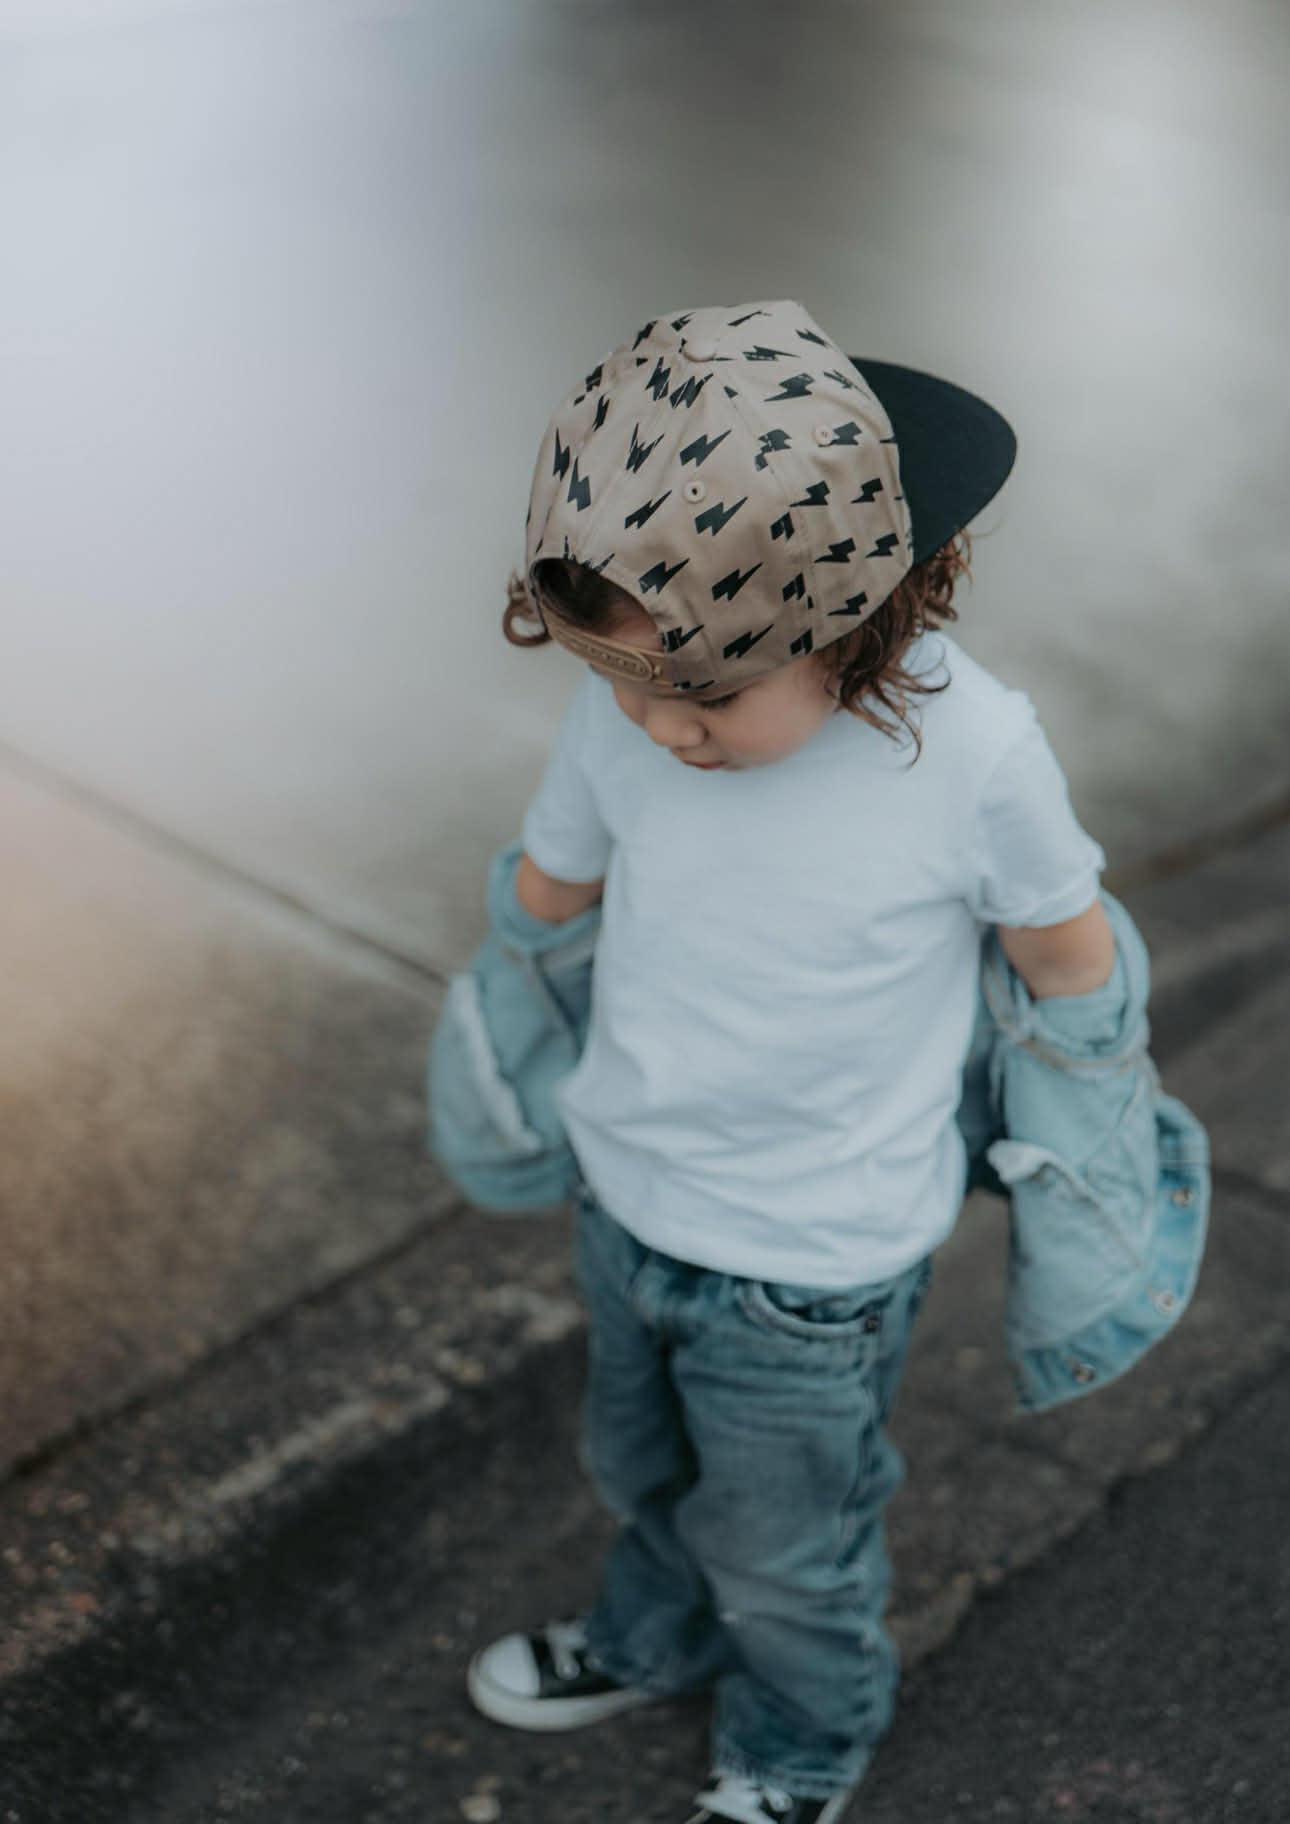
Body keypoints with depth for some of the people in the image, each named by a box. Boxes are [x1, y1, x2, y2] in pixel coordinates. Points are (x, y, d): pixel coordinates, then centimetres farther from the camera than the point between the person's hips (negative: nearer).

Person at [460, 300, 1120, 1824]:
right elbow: (546, 892, 2)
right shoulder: (619, 717, -18)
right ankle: (655, 1637, 63)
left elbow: (1066, 956, -11)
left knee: (784, 1550, 21)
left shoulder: (973, 754, -28)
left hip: (817, 1265, -4)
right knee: (643, 1468, 31)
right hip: (625, 1197, 4)